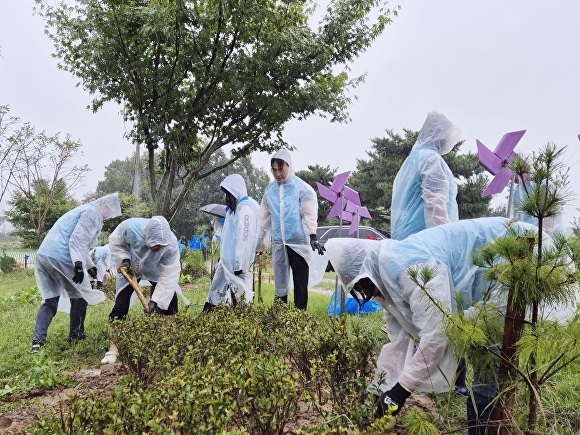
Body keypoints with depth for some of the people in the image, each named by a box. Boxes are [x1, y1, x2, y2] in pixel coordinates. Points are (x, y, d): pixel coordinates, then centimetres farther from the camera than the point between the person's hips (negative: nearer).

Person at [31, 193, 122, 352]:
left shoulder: (82, 210, 27)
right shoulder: (93, 213, -4)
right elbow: (78, 239, -18)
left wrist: (90, 266, 35)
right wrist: (79, 264, -25)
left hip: (43, 255, 9)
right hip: (61, 259, -9)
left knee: (49, 300, 15)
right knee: (79, 296, 9)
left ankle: (38, 340, 8)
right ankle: (75, 335, 20)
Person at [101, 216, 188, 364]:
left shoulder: (171, 244, -38)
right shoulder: (129, 227, -39)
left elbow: (169, 276, -33)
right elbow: (115, 242, -15)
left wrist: (155, 301, -38)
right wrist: (124, 259, -29)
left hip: (156, 272, 0)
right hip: (130, 269, 0)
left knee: (169, 304, -4)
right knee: (120, 306, -8)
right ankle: (113, 349, 2)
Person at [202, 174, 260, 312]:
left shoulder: (246, 209, -17)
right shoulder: (235, 207, 14)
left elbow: (245, 239, -21)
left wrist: (239, 264, -21)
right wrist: (222, 255, 17)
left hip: (237, 262, -10)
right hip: (227, 259, 10)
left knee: (240, 293, -1)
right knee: (216, 290, 15)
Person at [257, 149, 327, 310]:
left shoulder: (302, 187, -6)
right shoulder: (269, 189, 7)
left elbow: (310, 213, -8)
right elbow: (265, 217, 14)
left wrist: (313, 237, -14)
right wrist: (260, 240, 18)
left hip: (299, 242, -4)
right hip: (278, 243, 4)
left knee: (300, 283, 3)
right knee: (280, 282, 12)